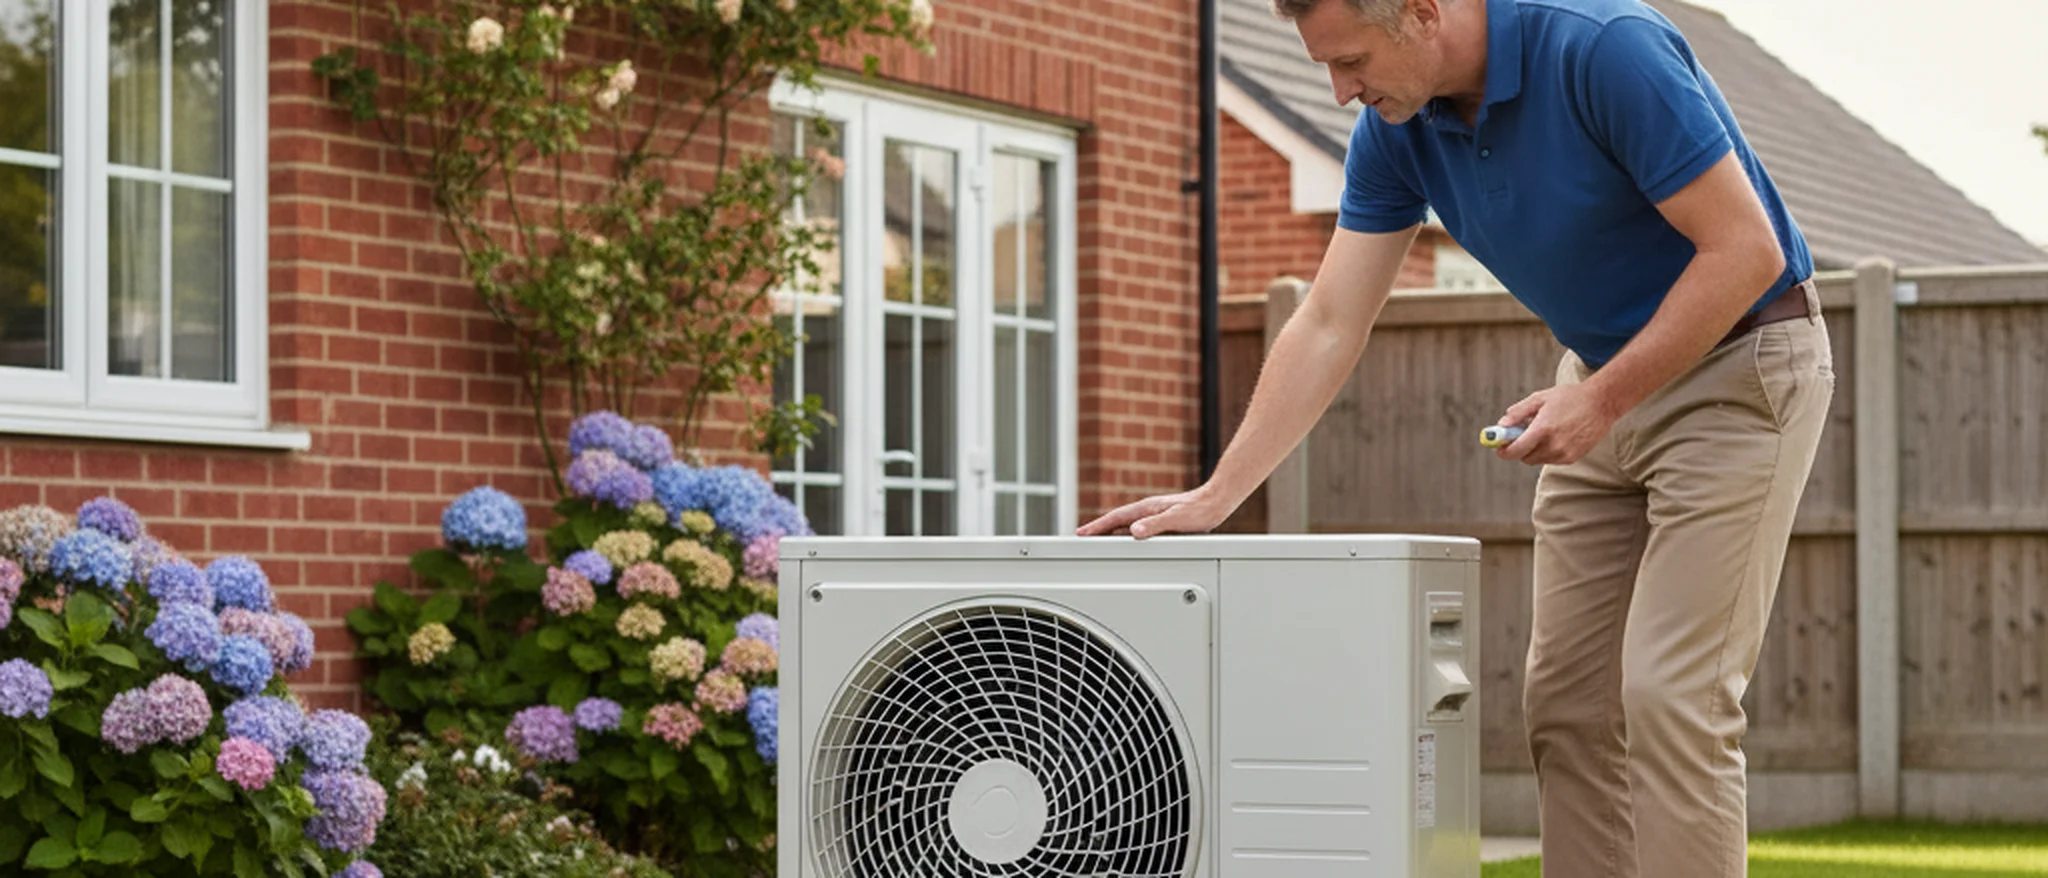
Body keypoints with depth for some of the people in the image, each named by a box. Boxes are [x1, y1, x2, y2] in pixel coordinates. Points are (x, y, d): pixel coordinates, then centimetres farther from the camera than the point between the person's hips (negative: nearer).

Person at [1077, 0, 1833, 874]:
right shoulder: (1396, 128, -5)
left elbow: (1745, 249, -25)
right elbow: (1328, 327, -2)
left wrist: (1600, 399, -24)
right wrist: (1214, 497, -7)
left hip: (1739, 366, -7)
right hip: (1607, 383, 7)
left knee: (1670, 694, -14)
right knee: (1565, 703, 5)